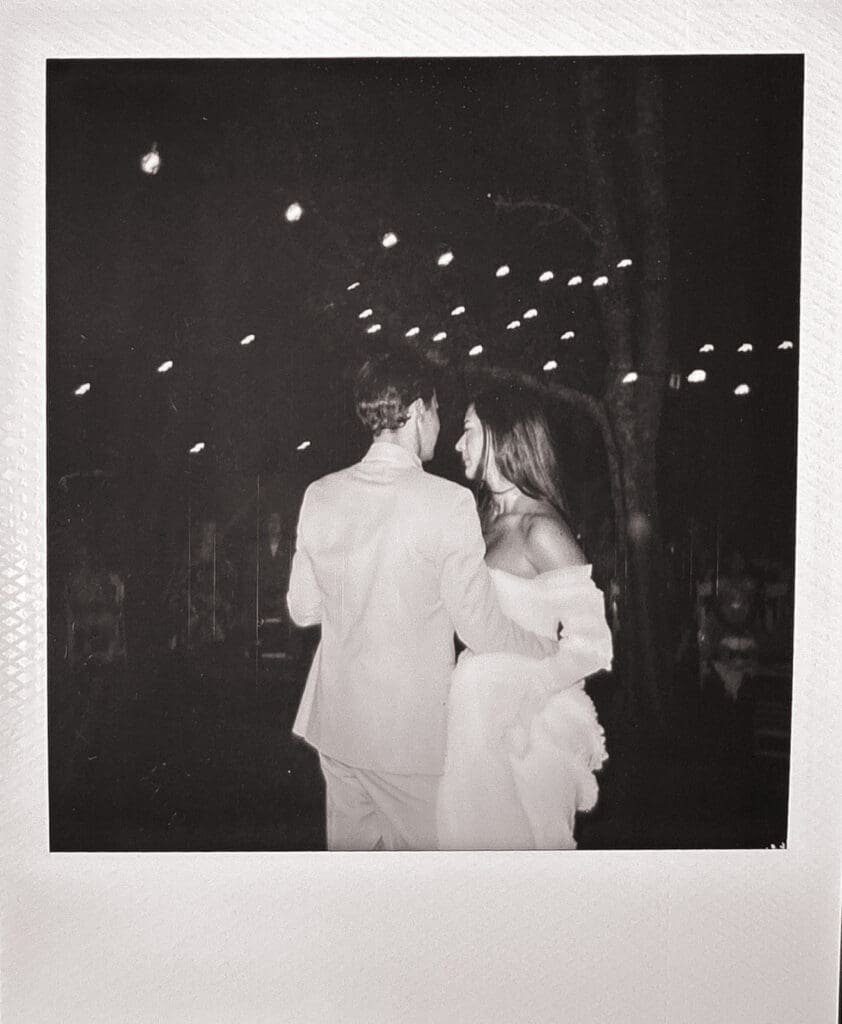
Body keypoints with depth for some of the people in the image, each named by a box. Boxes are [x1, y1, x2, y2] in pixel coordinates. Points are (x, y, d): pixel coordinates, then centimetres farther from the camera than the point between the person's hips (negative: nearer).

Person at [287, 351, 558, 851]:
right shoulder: (447, 500, -17)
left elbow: (303, 609, 4)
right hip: (410, 733, -5)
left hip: (335, 721, 5)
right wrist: (554, 646, 2)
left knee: (350, 845, 21)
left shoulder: (320, 495, -3)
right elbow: (480, 626, -15)